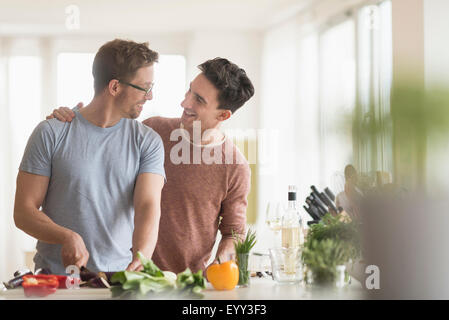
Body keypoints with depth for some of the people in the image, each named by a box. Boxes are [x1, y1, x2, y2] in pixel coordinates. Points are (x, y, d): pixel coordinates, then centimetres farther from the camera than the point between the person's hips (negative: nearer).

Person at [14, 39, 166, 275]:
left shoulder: (148, 142, 8)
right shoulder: (50, 134, 2)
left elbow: (148, 207, -6)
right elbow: (23, 212, 1)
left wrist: (140, 260, -26)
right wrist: (67, 236, -19)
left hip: (120, 281, 1)